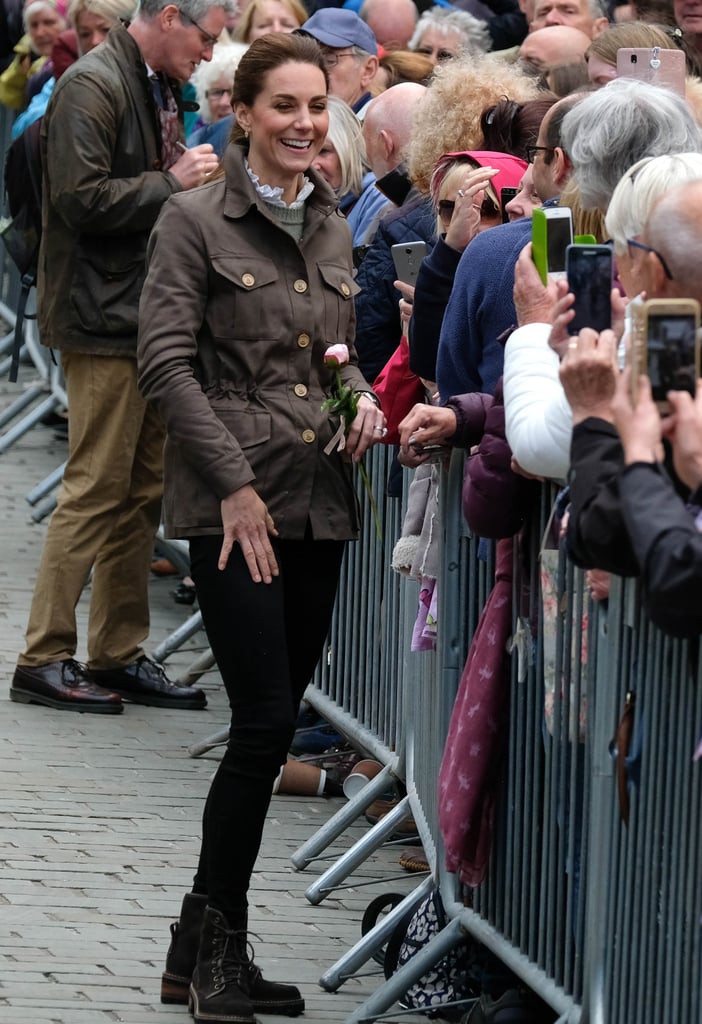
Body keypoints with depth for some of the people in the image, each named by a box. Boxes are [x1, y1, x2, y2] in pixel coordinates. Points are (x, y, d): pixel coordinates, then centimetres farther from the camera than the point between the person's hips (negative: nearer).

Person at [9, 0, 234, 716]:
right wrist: (171, 182, -16)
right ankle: (44, 661, -3)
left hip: (151, 319, 10)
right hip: (104, 319, -10)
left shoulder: (157, 89, 16)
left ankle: (118, 655, 17)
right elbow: (82, 199, -21)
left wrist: (197, 180, 9)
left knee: (143, 490, 11)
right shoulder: (92, 86, -13)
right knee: (97, 490, -8)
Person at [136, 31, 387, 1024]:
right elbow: (166, 362, -10)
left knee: (273, 726, 6)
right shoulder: (196, 219, -5)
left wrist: (361, 399, 4)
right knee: (267, 721, -11)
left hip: (318, 499, 6)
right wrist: (235, 482, -14)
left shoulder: (331, 226, 14)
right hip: (232, 502, -6)